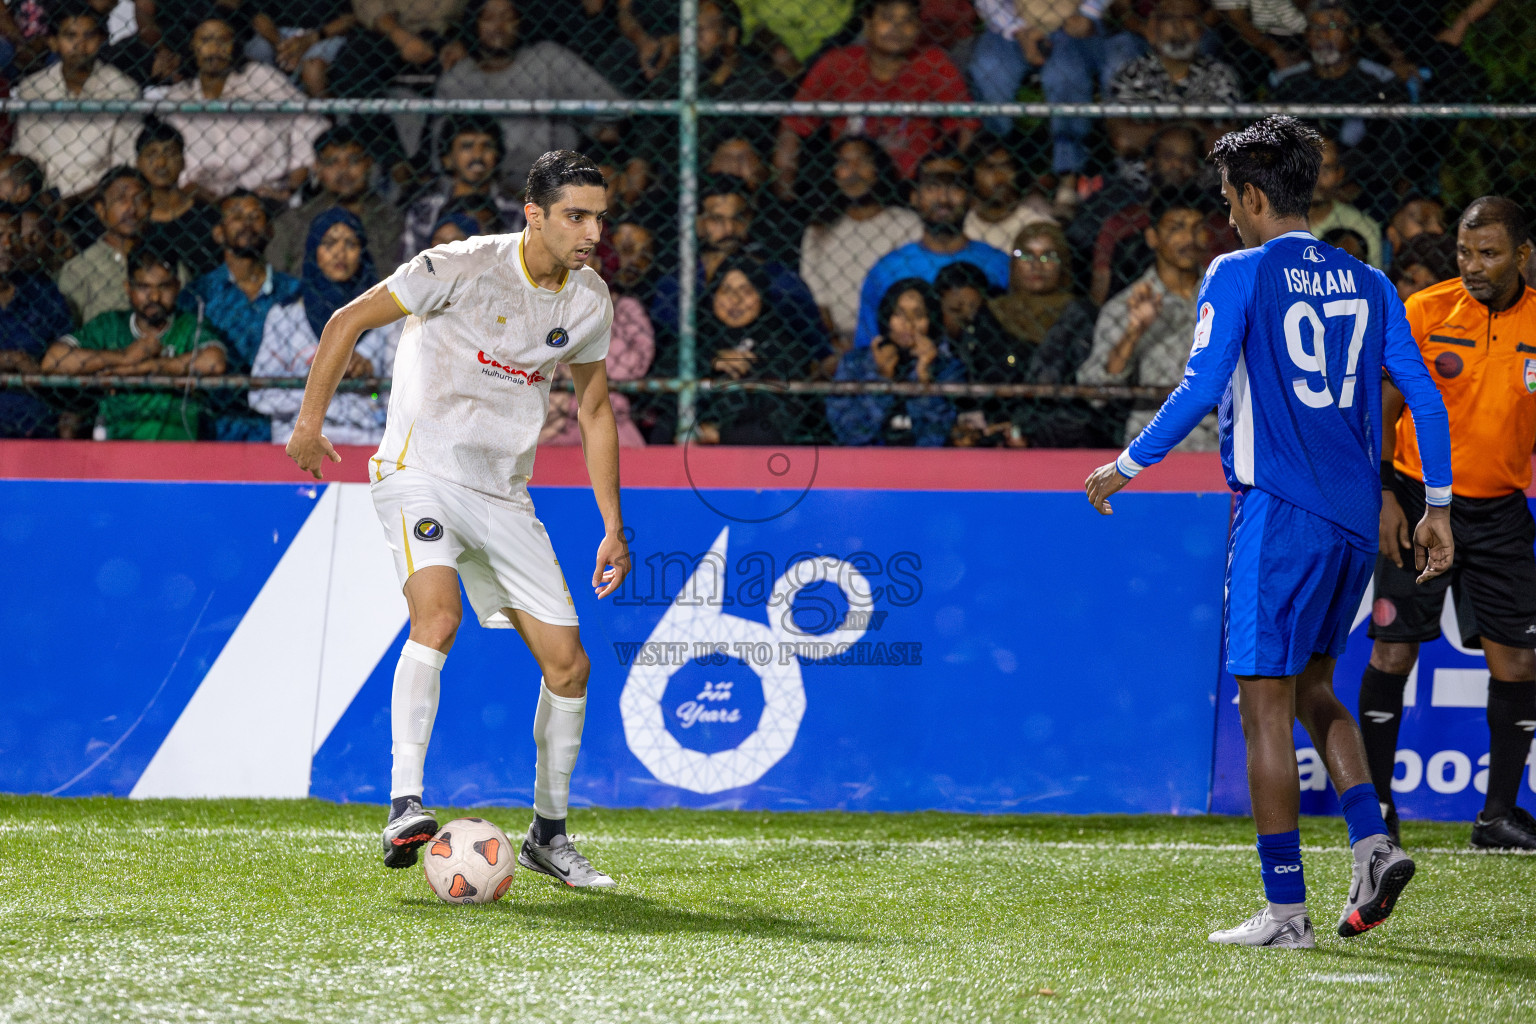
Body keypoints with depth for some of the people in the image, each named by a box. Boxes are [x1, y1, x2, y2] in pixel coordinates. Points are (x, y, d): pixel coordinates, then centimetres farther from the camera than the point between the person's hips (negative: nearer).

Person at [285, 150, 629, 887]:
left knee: (568, 664, 0)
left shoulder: (590, 300, 3)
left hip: (503, 494, 6)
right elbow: (348, 321, -6)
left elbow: (594, 408, 17)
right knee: (438, 617, -32)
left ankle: (547, 834, 18)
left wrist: (613, 526, 14)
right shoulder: (463, 268, -15)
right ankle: (405, 806, -33)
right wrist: (311, 420, -9)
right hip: (420, 471, -6)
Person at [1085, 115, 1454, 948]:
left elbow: (1201, 388, -11)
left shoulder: (1240, 275, -4)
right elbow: (1422, 393, 9)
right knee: (1311, 686, 21)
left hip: (1280, 510, -6)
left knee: (1266, 705, -2)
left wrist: (1126, 467, 0)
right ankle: (1372, 845, 1)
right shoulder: (1366, 284, 12)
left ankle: (1285, 910, -4)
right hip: (1355, 518, 6)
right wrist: (1437, 507, 14)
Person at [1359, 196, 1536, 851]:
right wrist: (1385, 496, -9)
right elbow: (1382, 408, -1)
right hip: (1419, 499, -2)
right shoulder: (1425, 312, -7)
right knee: (1393, 651, -5)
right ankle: (1376, 804, 7)